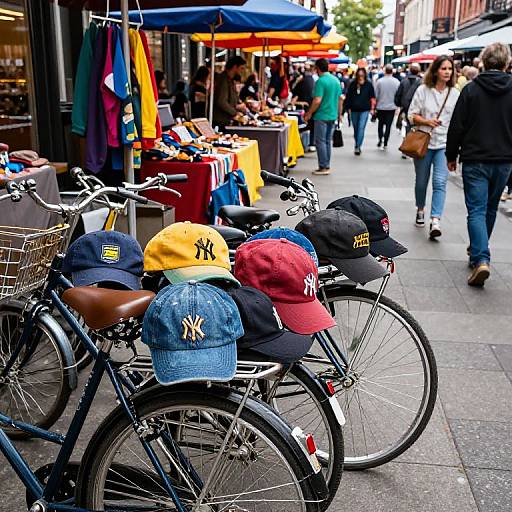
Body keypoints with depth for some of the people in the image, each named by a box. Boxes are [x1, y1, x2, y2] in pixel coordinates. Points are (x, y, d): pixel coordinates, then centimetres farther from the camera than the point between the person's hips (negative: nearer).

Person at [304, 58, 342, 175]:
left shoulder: (320, 81, -15)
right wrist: (339, 113, 23)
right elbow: (340, 98, 14)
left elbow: (317, 101, -21)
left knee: (320, 141, -1)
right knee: (328, 141, 13)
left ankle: (323, 167, -1)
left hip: (322, 116, -8)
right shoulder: (336, 80, 9)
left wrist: (309, 113, -10)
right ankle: (327, 166, 16)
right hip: (333, 115, 8)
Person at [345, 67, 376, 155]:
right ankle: (357, 146, 26)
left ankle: (358, 146, -14)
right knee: (356, 128, 12)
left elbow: (372, 97, 4)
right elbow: (348, 96, 8)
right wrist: (349, 108, 5)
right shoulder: (352, 84, 4)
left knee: (361, 128, -13)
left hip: (364, 110, -3)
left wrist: (372, 108, -1)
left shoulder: (368, 84, 0)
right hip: (354, 110, 3)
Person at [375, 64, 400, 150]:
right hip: (391, 107, 0)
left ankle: (380, 139, 3)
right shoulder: (396, 82, -7)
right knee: (388, 125, 5)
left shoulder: (379, 81, -9)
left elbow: (375, 95, -4)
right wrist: (397, 105, 10)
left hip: (381, 106, 0)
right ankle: (385, 143, 4)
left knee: (381, 124, 16)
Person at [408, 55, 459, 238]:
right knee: (421, 181, 14)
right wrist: (426, 121, -18)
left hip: (445, 144, 0)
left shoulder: (455, 93, 2)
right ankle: (420, 210, 39)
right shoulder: (423, 90, -1)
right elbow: (412, 115, 0)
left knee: (440, 182, -14)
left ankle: (435, 222, -19)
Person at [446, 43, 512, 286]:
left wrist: (452, 156, 5)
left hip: (475, 160, -3)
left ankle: (481, 259, -17)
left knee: (476, 210, -2)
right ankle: (478, 252, 32)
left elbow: (457, 127, -6)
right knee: (490, 209, 18)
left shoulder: (471, 89, -7)